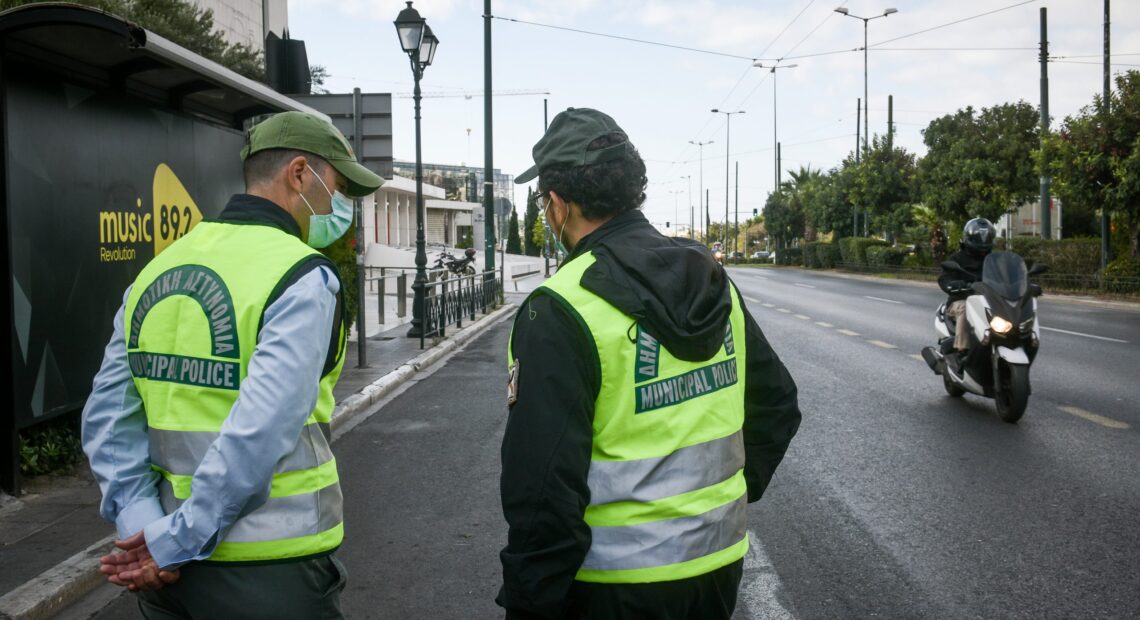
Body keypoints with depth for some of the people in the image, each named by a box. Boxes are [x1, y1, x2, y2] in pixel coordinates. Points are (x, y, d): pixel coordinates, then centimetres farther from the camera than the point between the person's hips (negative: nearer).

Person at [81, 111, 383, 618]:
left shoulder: (159, 269, 6)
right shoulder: (303, 277, -15)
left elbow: (107, 416, 0)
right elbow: (259, 434, -24)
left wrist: (143, 525, -4)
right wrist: (175, 544, -15)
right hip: (268, 569, -6)